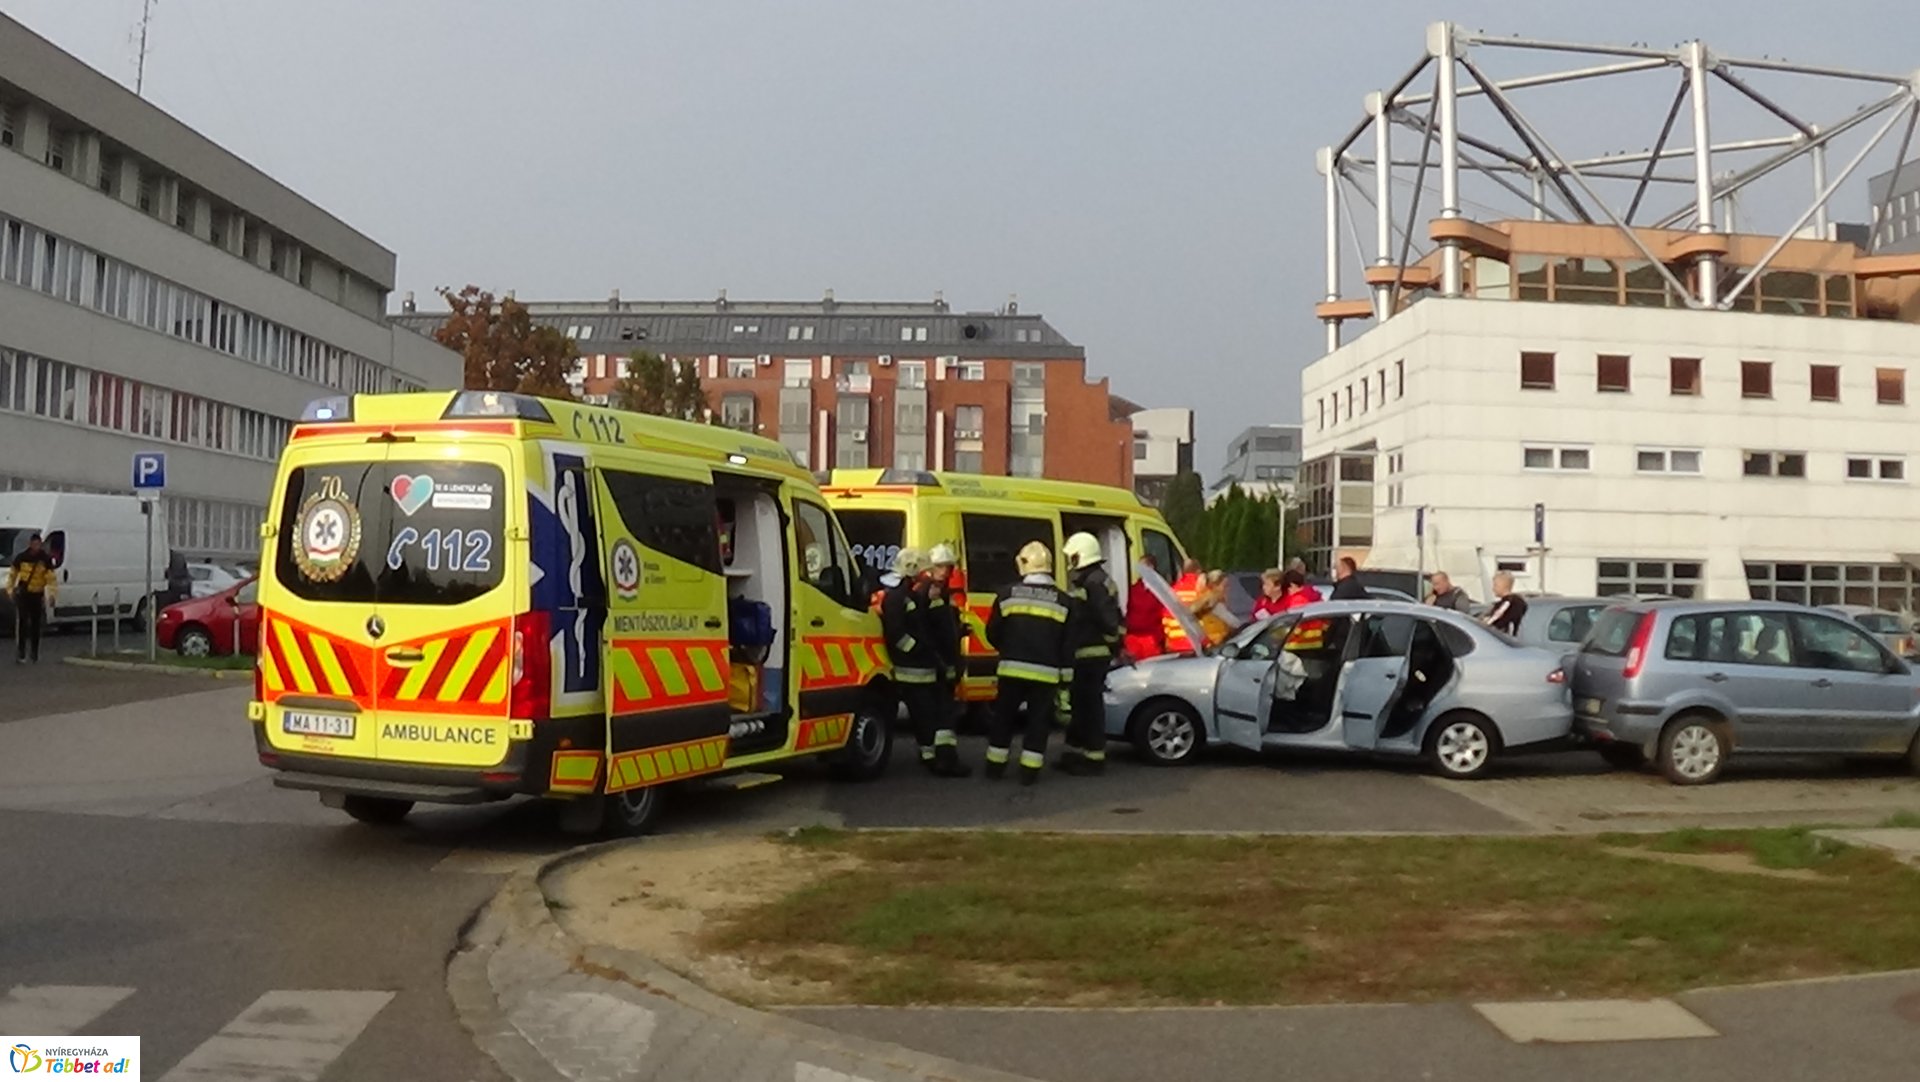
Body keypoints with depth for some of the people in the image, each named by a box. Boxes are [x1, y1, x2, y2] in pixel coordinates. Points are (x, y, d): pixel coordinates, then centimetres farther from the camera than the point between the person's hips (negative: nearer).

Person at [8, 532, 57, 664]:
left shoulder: (46, 559, -4)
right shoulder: (21, 557, -5)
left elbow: (51, 578, -7)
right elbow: (12, 574, 8)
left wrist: (51, 594, -17)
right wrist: (10, 589, 6)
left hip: (38, 595, 2)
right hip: (23, 594, -2)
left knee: (36, 624, 10)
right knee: (22, 623, -11)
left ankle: (35, 651, 24)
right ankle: (20, 653, -13)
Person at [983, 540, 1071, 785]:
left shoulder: (1007, 593, -1)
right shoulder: (1062, 600, 1)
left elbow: (993, 633, 5)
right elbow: (1067, 642, 1)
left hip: (1012, 669, 1)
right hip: (1046, 672, 0)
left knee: (1003, 718, 12)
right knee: (1038, 721, 6)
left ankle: (995, 767, 18)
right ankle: (1029, 772, 5)